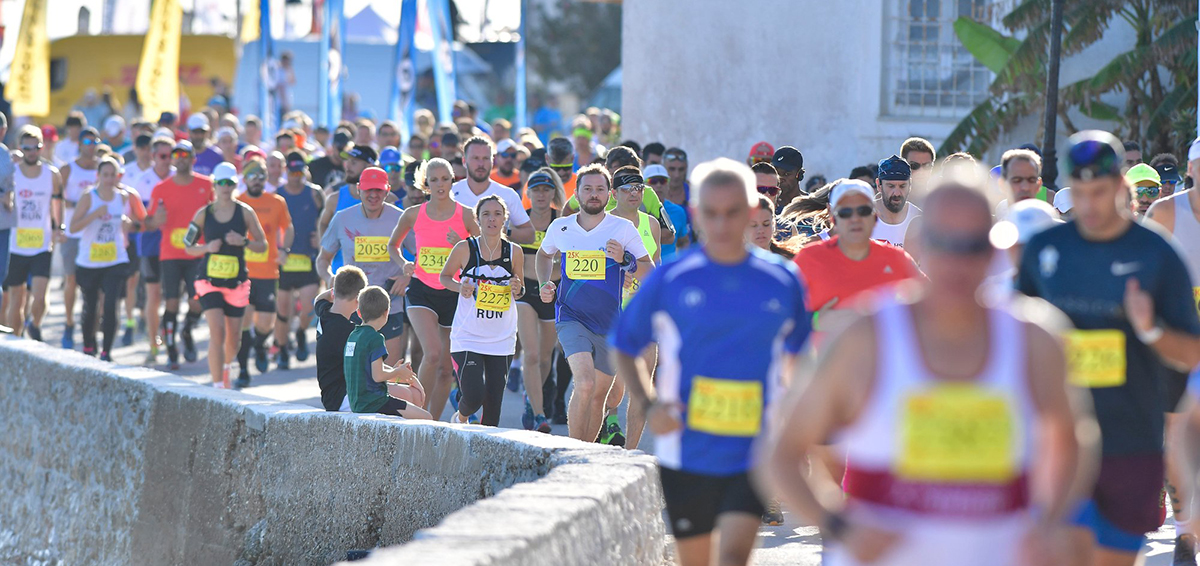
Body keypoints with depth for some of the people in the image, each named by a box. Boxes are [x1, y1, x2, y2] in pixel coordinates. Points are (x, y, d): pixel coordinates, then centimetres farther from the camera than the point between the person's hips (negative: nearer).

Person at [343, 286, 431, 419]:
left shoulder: (353, 336, 12)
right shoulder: (375, 338, -15)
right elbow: (378, 376, -20)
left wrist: (394, 372, 18)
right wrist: (398, 372, -2)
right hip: (373, 404, -9)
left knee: (414, 393, 25)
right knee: (426, 418, -8)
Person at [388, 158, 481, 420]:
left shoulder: (465, 216, -4)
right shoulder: (413, 214, 0)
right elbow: (393, 245, 17)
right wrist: (404, 265, -1)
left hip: (453, 294, 1)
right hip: (421, 291, -1)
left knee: (446, 367, 6)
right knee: (432, 354, -22)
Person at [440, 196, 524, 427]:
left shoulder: (513, 252, 2)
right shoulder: (465, 248, -5)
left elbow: (520, 290, 15)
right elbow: (444, 276, 10)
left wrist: (517, 289, -9)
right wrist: (460, 288, -11)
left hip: (502, 339, 3)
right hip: (467, 336, -3)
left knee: (494, 402, 2)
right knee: (474, 396, -13)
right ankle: (460, 418, 21)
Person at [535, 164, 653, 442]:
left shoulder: (624, 229, -2)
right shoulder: (560, 228, 3)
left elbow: (650, 273, -2)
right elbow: (544, 254, 26)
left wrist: (625, 260, -20)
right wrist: (544, 284, 10)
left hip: (610, 324, 1)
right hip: (571, 317, -1)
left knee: (599, 395, 11)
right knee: (585, 384, -24)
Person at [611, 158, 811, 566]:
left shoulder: (783, 281, 1)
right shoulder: (669, 280, -3)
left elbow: (799, 353, 17)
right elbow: (623, 346, 8)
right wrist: (648, 405, -8)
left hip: (753, 452, -1)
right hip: (686, 452, 1)